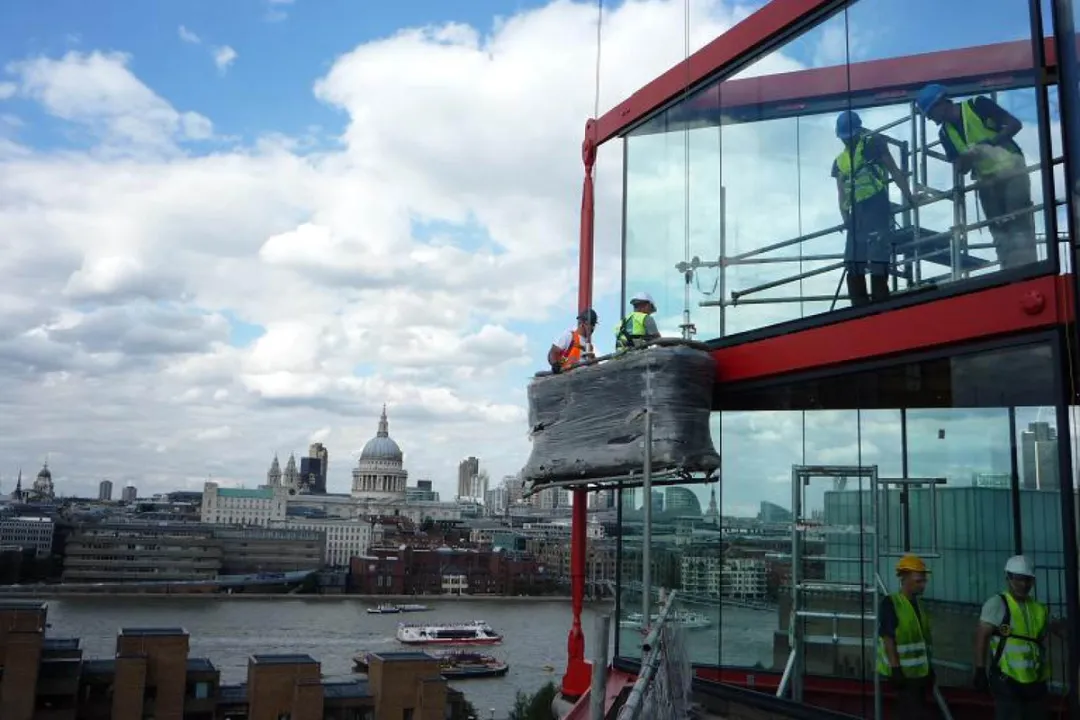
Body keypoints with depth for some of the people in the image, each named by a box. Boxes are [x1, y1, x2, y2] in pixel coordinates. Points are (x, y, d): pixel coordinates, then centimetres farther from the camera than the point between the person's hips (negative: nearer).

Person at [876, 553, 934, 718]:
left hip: (919, 671, 8)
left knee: (904, 713, 13)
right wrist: (895, 669, -21)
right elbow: (888, 639, -17)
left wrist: (929, 667, 18)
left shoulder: (918, 604, 12)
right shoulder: (891, 603, -13)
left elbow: (924, 639, 18)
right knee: (915, 714, -10)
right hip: (903, 672, -8)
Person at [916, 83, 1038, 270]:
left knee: (1020, 226, -10)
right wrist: (964, 161, -17)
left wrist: (992, 141, -23)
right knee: (1000, 232, 5)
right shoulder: (945, 133, 6)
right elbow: (960, 168, 6)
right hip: (986, 181, 6)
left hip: (1011, 170, -6)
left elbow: (1015, 124, -9)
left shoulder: (977, 105, -9)